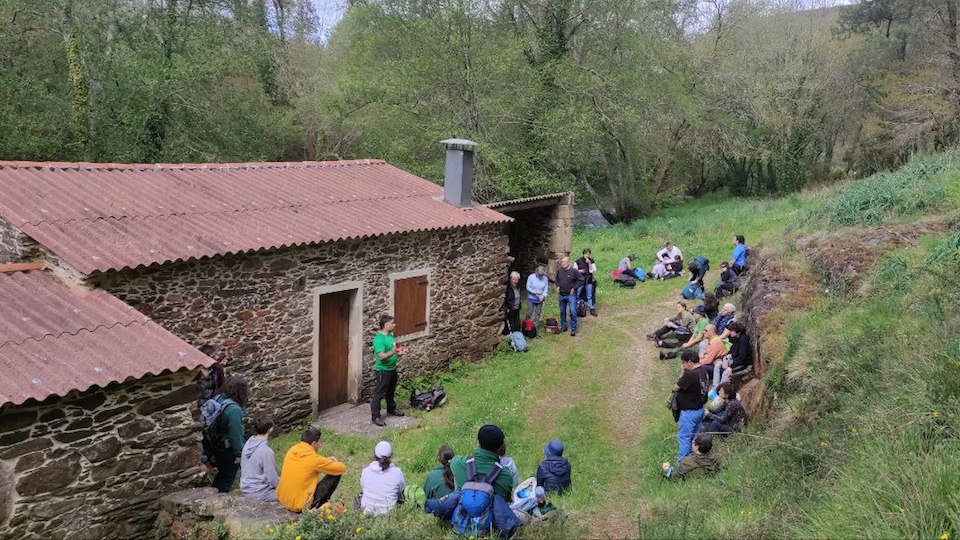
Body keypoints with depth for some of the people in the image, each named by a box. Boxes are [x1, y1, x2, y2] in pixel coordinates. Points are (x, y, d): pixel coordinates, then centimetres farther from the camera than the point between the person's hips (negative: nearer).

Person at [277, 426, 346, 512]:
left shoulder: (292, 450, 0)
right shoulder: (314, 459, -19)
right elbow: (342, 468, -8)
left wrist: (327, 461, 17)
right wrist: (334, 463, 14)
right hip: (301, 506, -7)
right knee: (336, 474, 0)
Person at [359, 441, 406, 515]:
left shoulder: (365, 471, -15)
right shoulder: (397, 472, -18)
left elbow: (363, 488, 5)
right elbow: (402, 490, 1)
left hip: (367, 511, 2)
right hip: (389, 512, -1)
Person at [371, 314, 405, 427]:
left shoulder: (391, 335, 6)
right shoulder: (379, 339, -22)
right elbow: (382, 356, -30)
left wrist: (399, 353, 0)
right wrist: (393, 352, -45)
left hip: (392, 369, 9)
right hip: (383, 370, -9)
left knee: (390, 391, 24)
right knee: (379, 394, -2)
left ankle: (391, 409, 41)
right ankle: (375, 416, 4)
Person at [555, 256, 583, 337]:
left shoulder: (574, 271, -13)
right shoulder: (559, 270, -1)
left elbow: (581, 280, -5)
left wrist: (574, 288, -9)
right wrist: (558, 286, 5)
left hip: (571, 295, -5)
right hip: (562, 295, 5)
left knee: (573, 312, -8)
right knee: (562, 312, 14)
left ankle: (573, 329, 2)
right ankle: (563, 326, 29)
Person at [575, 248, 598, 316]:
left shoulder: (591, 261, 2)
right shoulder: (578, 261, -3)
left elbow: (593, 270, -7)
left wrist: (589, 263, -17)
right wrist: (579, 271, -16)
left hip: (589, 281, 1)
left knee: (590, 296, 6)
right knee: (576, 295, 2)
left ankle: (592, 309, 15)